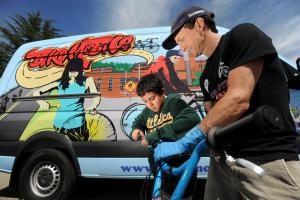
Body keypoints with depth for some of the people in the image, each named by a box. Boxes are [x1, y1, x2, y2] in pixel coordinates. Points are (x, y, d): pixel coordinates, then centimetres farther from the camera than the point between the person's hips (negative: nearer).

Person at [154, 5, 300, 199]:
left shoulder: (244, 35, -8)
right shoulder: (206, 77, 13)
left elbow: (239, 100, -21)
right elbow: (212, 119, 10)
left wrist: (184, 142, -19)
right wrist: (183, 152, -1)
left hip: (269, 161, -6)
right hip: (224, 159, 7)